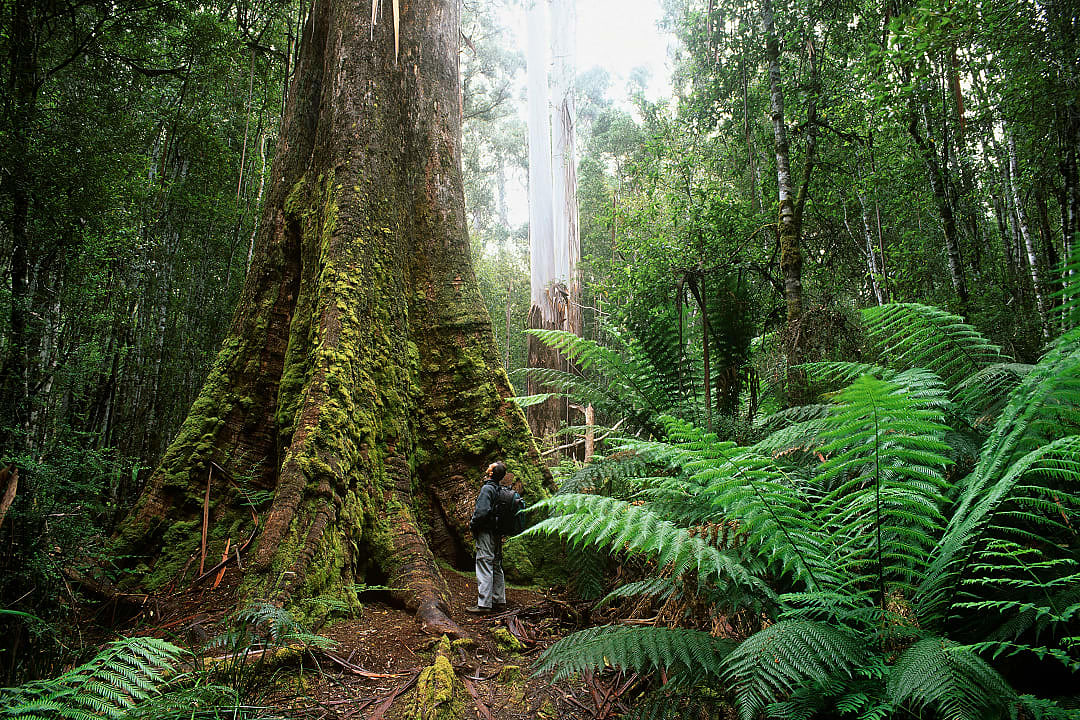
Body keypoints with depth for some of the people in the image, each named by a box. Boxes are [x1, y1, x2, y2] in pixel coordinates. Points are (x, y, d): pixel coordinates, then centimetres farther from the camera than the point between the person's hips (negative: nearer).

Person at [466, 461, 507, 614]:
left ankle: (484, 604, -7)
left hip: (485, 533, -9)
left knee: (484, 568, -7)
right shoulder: (500, 490, 11)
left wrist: (472, 524, -9)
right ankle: (499, 601, 20)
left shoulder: (487, 488, -15)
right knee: (496, 567, 14)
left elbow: (482, 511, -25)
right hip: (497, 534, 9)